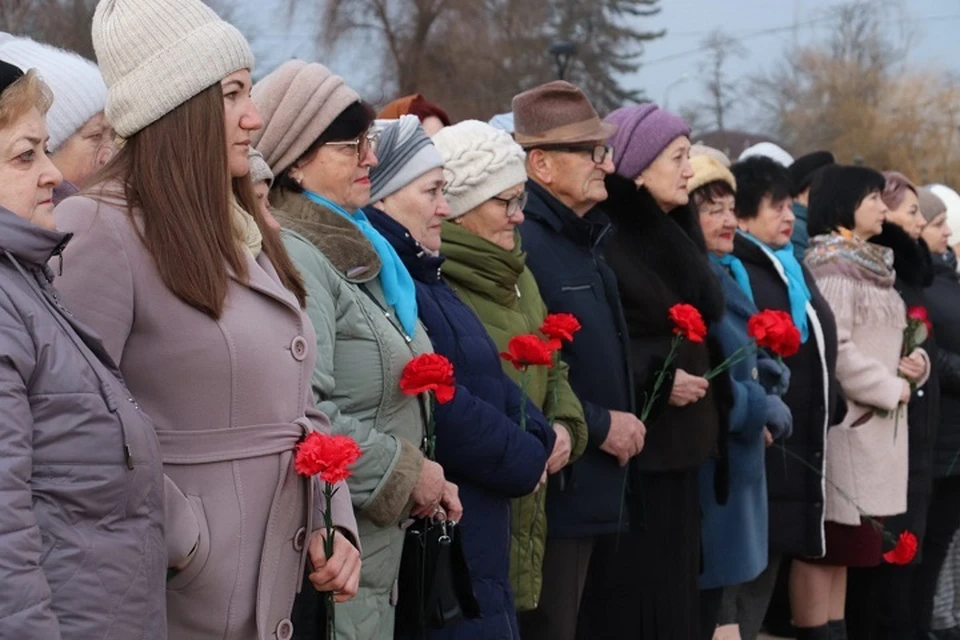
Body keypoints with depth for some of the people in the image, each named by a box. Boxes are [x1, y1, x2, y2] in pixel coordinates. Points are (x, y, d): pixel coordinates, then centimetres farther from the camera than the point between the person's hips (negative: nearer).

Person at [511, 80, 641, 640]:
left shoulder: (587, 241, 16)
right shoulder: (523, 244, -16)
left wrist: (622, 417, 13)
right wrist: (599, 425, -16)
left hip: (593, 490, 10)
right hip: (553, 487, -10)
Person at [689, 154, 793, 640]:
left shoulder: (729, 277, 14)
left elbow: (761, 364, 19)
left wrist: (768, 407, -3)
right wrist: (759, 412, -10)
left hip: (740, 463, 10)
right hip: (706, 466, -10)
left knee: (750, 586, 14)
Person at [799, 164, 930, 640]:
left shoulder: (872, 264, 18)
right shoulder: (831, 264, -11)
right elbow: (833, 347, -20)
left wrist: (914, 364, 2)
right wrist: (891, 389, -12)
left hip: (874, 423, 10)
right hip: (843, 418, -10)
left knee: (845, 543, 11)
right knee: (823, 543, -7)